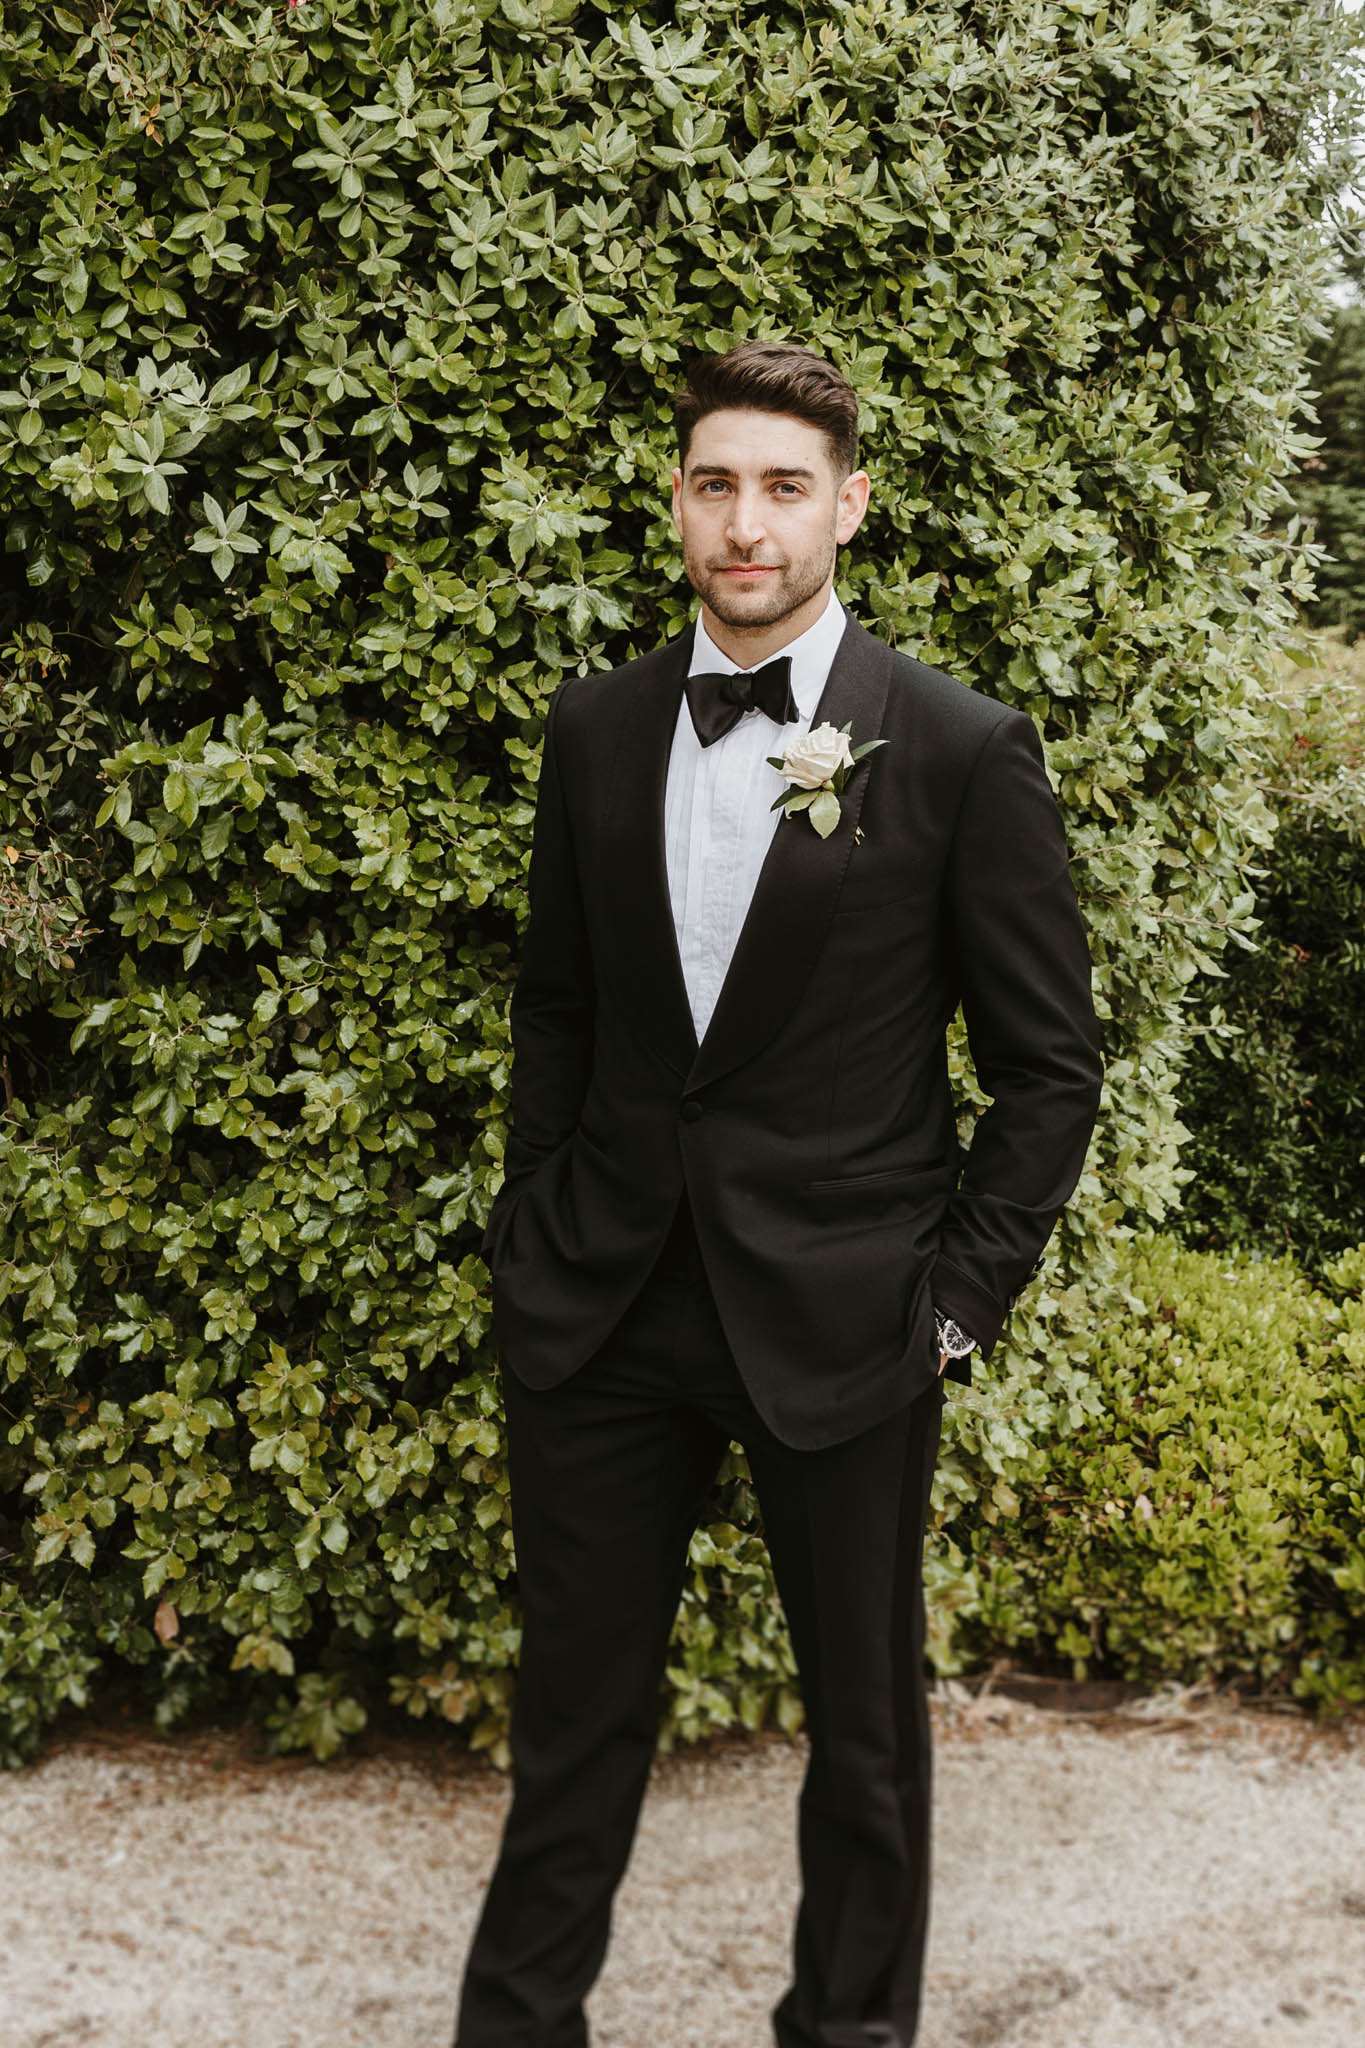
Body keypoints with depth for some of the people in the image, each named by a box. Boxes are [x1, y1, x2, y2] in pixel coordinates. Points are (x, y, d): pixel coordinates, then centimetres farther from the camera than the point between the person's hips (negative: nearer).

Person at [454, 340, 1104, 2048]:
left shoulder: (962, 751, -8)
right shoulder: (597, 726, 4)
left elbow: (1049, 1063, -4)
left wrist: (960, 1301, -7)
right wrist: (535, 1232, 7)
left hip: (840, 1320, -3)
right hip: (599, 1309, 3)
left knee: (863, 1717, 14)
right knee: (575, 1704, 15)